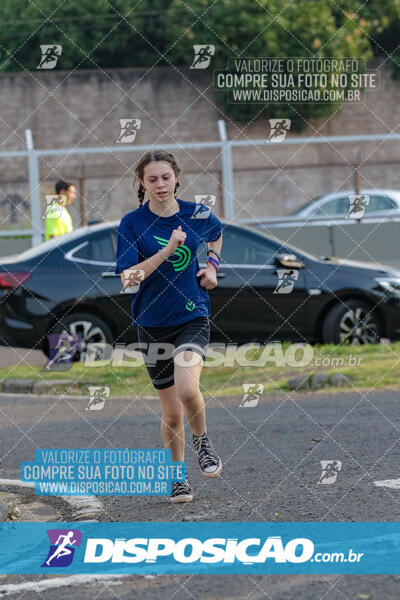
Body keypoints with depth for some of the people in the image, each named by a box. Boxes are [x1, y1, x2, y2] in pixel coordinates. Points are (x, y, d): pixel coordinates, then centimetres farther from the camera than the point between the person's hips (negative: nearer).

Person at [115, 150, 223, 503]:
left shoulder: (197, 215, -1)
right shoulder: (132, 224, -7)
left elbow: (217, 233, 24)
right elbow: (128, 277, -17)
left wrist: (212, 264, 9)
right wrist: (166, 251, -24)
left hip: (193, 315, 0)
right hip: (153, 324, 0)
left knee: (187, 390, -25)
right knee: (172, 413, 5)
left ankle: (202, 441, 5)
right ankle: (179, 478, 25)